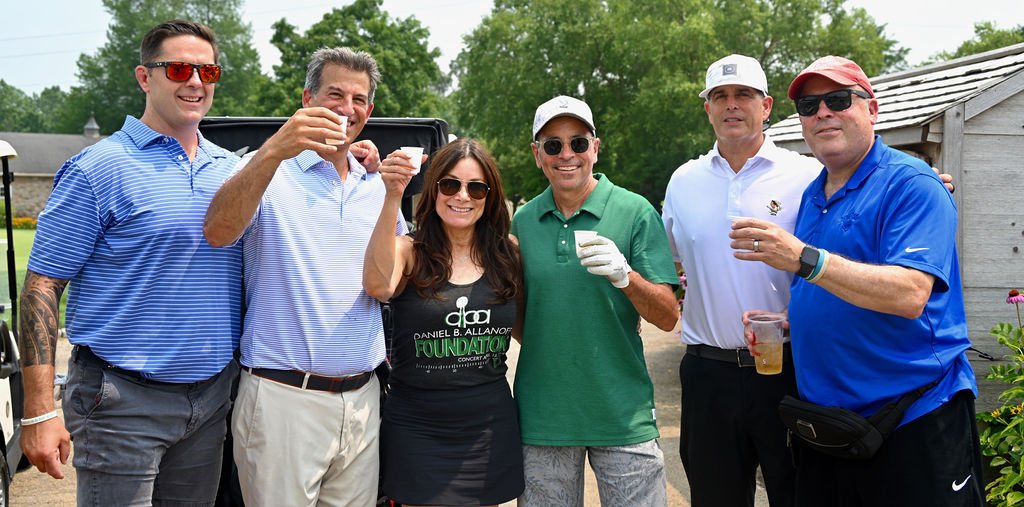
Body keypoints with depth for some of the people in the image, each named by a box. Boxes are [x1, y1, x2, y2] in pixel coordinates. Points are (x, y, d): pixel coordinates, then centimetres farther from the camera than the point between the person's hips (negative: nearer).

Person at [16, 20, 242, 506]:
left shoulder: (232, 168, 10)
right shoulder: (97, 169, -8)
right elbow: (41, 287, -9)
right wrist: (39, 412, -15)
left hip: (211, 400, 6)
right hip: (123, 402, -5)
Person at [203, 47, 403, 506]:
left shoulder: (378, 188, 14)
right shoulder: (268, 170, -2)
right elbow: (217, 232, -22)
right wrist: (274, 150, -34)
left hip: (362, 399, 5)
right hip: (283, 399, -5)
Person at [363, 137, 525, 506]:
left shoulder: (508, 255, 3)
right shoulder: (409, 253, -7)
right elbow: (378, 286, -29)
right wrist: (393, 198, -36)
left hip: (490, 429, 3)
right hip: (417, 430, -3)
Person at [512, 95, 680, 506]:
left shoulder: (635, 212, -5)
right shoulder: (524, 220, 4)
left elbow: (668, 318, -8)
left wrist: (624, 276, -24)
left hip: (623, 415, -2)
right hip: (542, 415, 3)